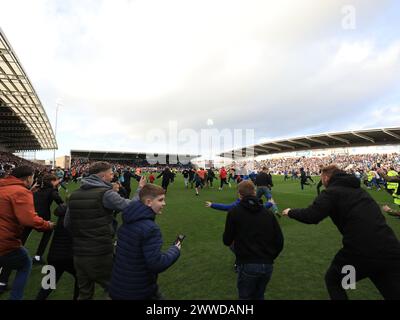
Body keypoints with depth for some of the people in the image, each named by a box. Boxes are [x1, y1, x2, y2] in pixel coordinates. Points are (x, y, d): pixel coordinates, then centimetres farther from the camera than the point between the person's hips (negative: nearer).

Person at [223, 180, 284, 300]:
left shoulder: (234, 212, -8)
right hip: (267, 265, 5)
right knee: (259, 296, 27)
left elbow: (227, 241, -2)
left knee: (246, 297, 18)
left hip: (247, 265, -4)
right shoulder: (268, 213, 3)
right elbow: (279, 241, 4)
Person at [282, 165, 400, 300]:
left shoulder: (332, 191, -5)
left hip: (361, 251, -6)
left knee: (332, 280, 21)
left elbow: (311, 216, -20)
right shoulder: (358, 189, 17)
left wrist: (291, 212, -1)